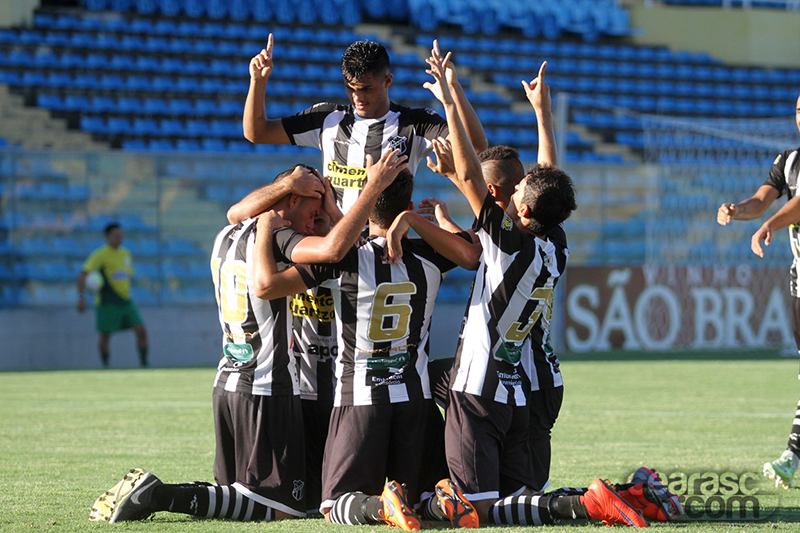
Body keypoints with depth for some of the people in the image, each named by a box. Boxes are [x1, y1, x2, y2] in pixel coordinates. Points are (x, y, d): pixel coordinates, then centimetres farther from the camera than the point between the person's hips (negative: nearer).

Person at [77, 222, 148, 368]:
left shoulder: (126, 253, 13)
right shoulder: (101, 254, -7)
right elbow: (82, 275, -14)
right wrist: (82, 298, -23)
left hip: (126, 302, 6)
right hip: (107, 303, -6)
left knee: (141, 330, -6)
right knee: (105, 336, -3)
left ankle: (144, 363, 0)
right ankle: (105, 365, 15)